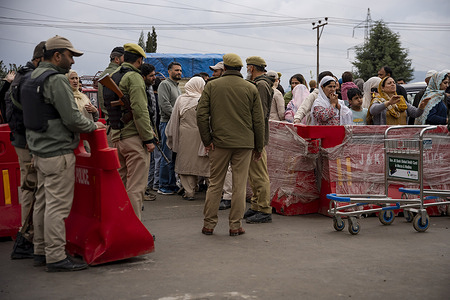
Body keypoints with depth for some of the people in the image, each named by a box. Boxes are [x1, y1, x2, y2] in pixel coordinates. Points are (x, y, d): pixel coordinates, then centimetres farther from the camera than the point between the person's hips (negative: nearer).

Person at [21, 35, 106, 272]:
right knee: (58, 205, -6)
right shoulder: (56, 79, -15)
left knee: (42, 202, 15)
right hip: (57, 152, -10)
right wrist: (93, 126, -1)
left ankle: (41, 251, 24)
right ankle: (56, 257, -2)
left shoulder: (32, 78, 16)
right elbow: (72, 118, -19)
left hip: (39, 150, 10)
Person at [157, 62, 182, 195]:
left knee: (174, 157, 11)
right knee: (167, 157, -7)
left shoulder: (177, 87, 23)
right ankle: (163, 186, -2)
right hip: (167, 123, -9)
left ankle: (172, 184, 17)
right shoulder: (164, 85, -6)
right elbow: (165, 105, -16)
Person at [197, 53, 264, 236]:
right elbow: (258, 120, 3)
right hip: (244, 143, 0)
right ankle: (235, 225, 7)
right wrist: (259, 146, 10)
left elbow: (201, 115, -4)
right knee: (239, 185, 4)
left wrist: (207, 140, 2)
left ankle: (209, 224, 12)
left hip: (219, 142, 1)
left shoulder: (211, 86, 2)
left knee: (215, 183, 8)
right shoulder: (251, 88, 3)